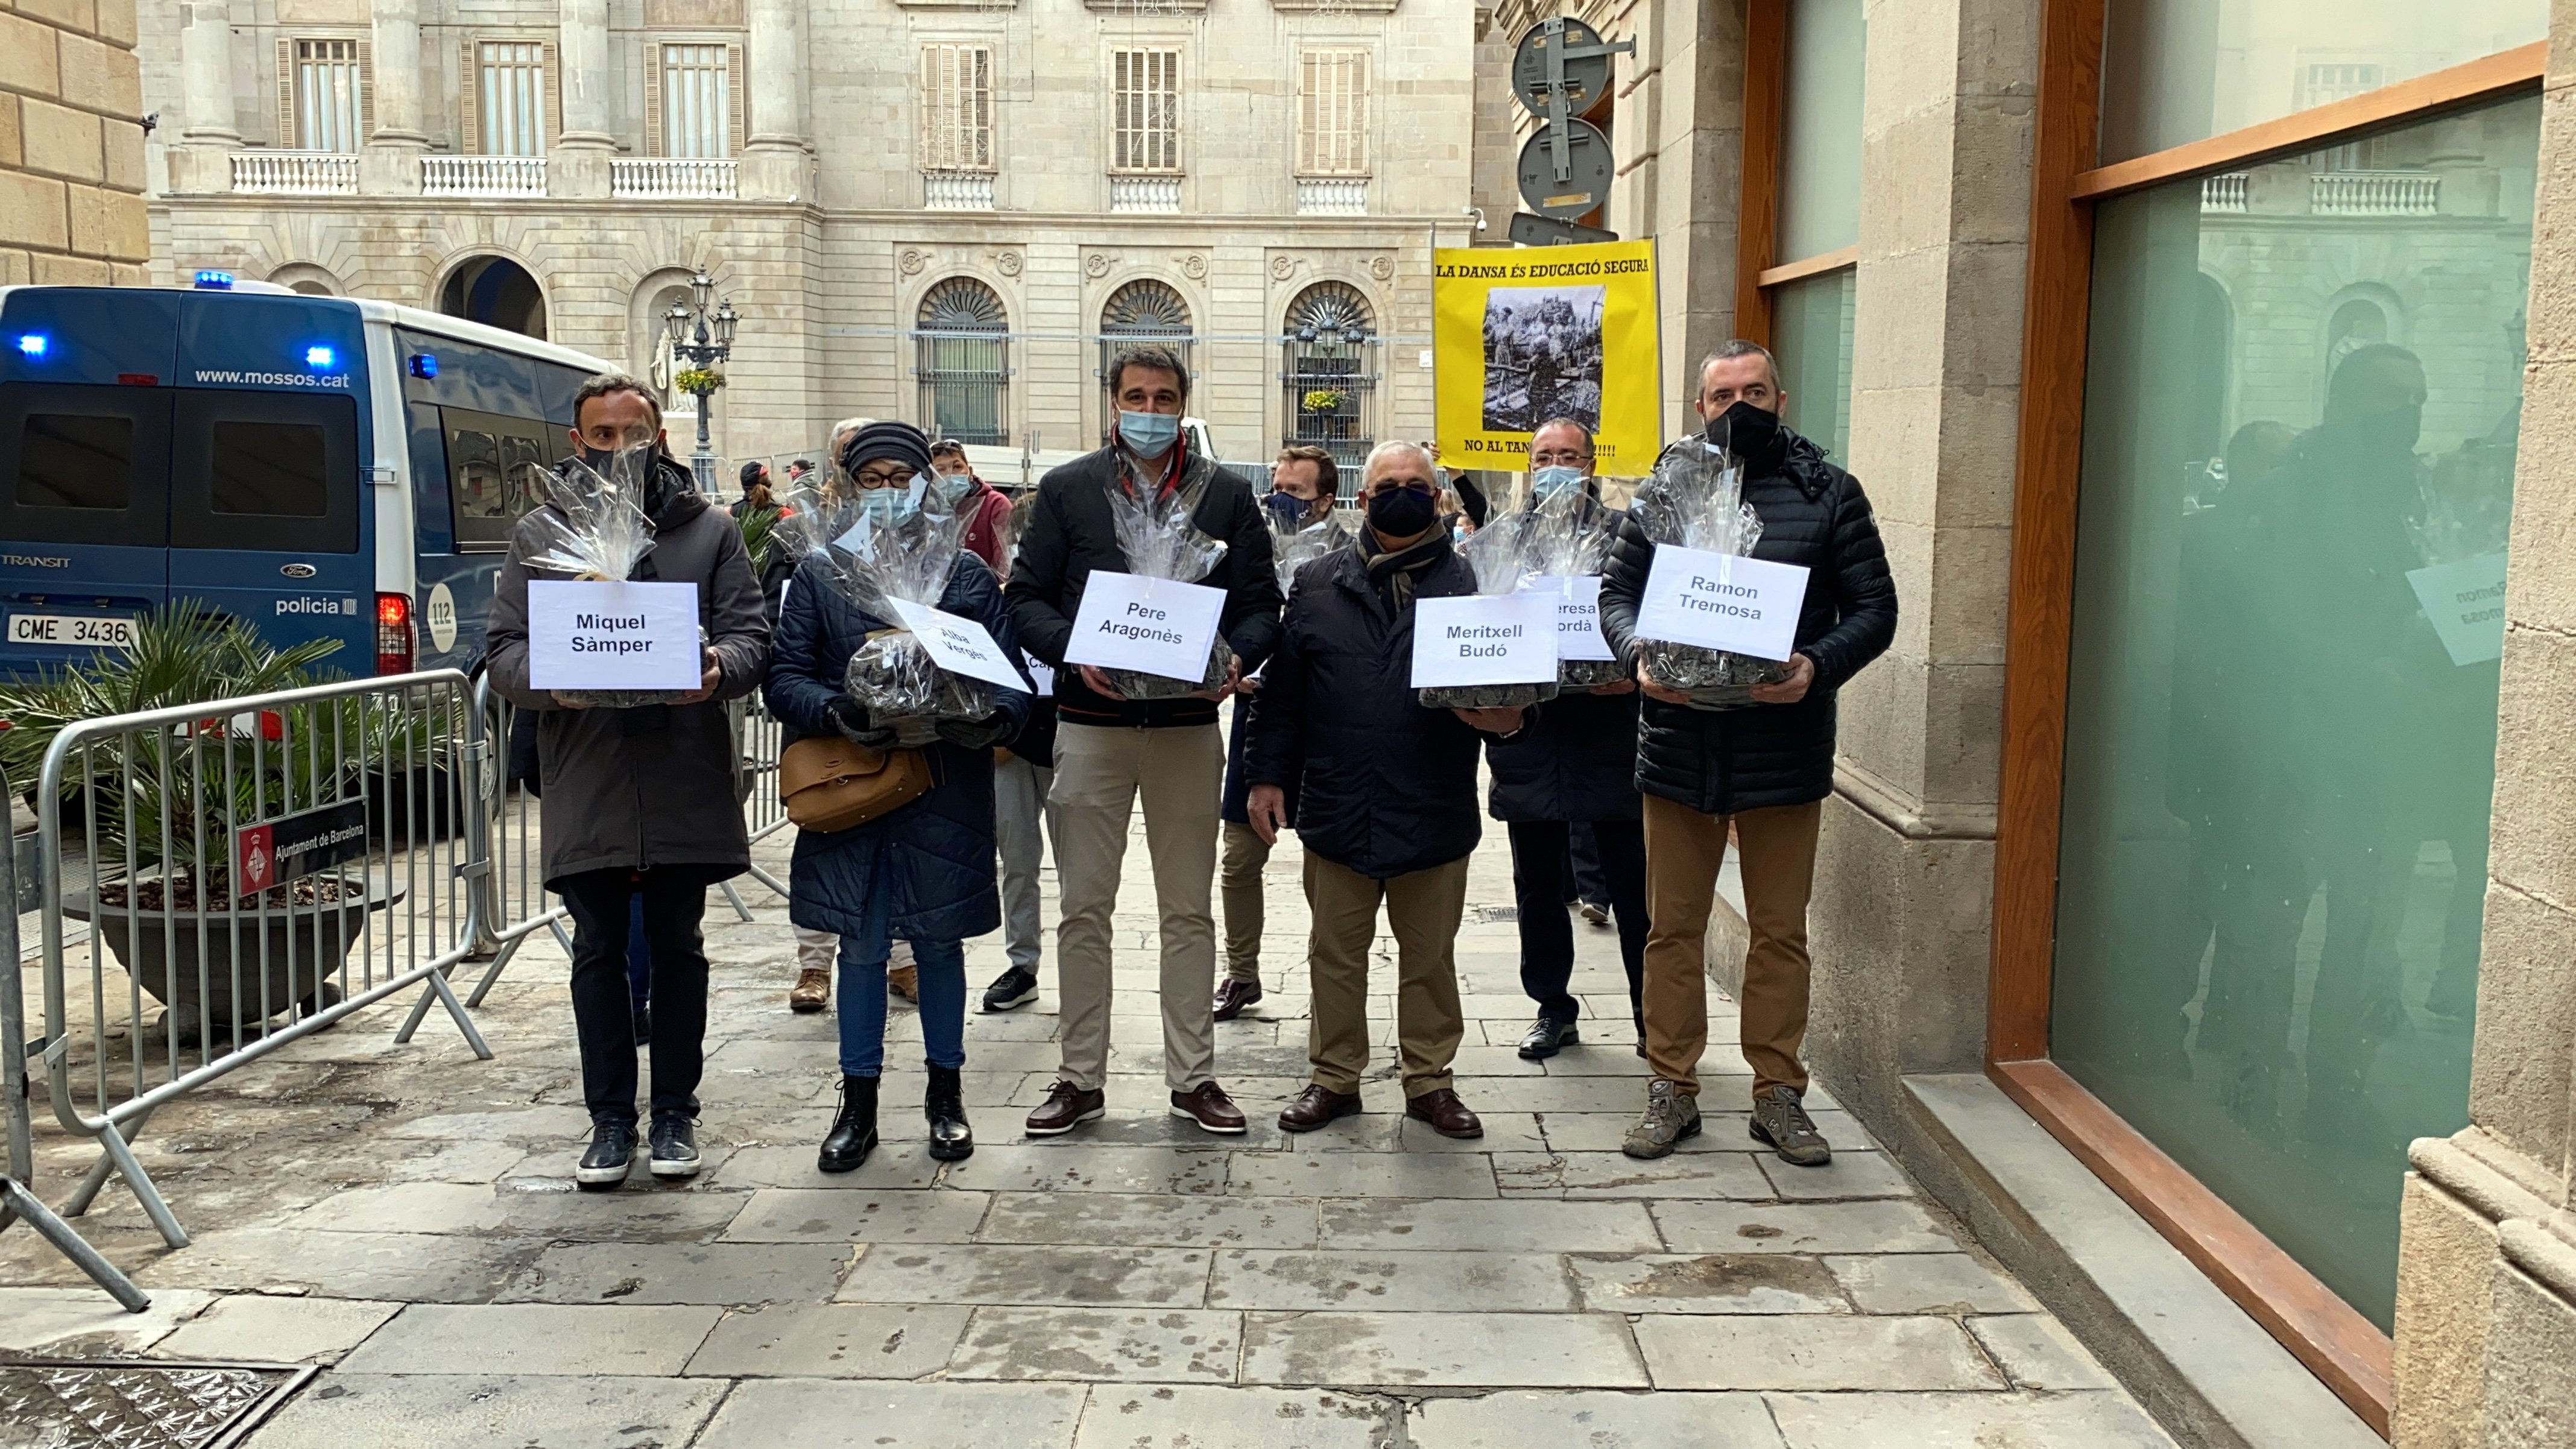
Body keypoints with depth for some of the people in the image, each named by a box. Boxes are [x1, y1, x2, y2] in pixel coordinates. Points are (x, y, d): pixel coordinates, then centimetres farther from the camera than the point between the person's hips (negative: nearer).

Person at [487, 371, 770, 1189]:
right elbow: (506, 651, 2)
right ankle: (610, 1118, 21)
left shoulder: (708, 530, 6)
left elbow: (749, 633, 1)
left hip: (685, 779, 0)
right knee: (599, 954, 9)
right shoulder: (540, 533, 7)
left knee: (677, 948, 10)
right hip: (585, 783, 1)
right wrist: (553, 683, -20)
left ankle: (675, 1112, 23)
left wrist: (719, 668, -22)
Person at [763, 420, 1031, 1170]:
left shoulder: (968, 574, 6)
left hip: (947, 792, 0)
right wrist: (837, 713, -20)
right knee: (860, 947, 7)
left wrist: (992, 720, -18)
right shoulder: (819, 574, 6)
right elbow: (786, 677, 0)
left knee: (940, 941, 10)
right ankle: (858, 1102, 20)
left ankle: (945, 1092, 26)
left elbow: (1011, 675, 3)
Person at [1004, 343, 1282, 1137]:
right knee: (1084, 909, 6)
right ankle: (1081, 1077, 17)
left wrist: (1235, 658, -16)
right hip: (1090, 725, 0)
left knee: (1189, 911, 8)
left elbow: (1261, 604, 4)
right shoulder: (1066, 490, 5)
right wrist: (1075, 653, -17)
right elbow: (1027, 596, 1)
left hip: (1187, 726, 0)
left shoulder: (1227, 496, 6)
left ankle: (1192, 1076, 19)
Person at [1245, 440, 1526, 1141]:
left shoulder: (1467, 584, 3)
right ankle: (1334, 1076, 26)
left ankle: (1429, 1079, 26)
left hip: (1434, 813, -1)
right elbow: (1283, 688, 6)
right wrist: (1269, 774, 1)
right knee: (1336, 954, 12)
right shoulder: (1317, 583, 6)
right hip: (1336, 811, 1)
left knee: (1430, 957, 12)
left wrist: (1505, 716, -18)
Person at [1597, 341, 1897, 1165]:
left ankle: (1778, 1093, 22)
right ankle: (1672, 1089, 21)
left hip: (1785, 748, -1)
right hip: (1678, 747, 1)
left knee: (1781, 932, 9)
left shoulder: (1828, 493, 2)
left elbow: (1873, 608, 0)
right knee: (1672, 927, 9)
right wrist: (1639, 656, -14)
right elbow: (1617, 591, 7)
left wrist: (1817, 666, -18)